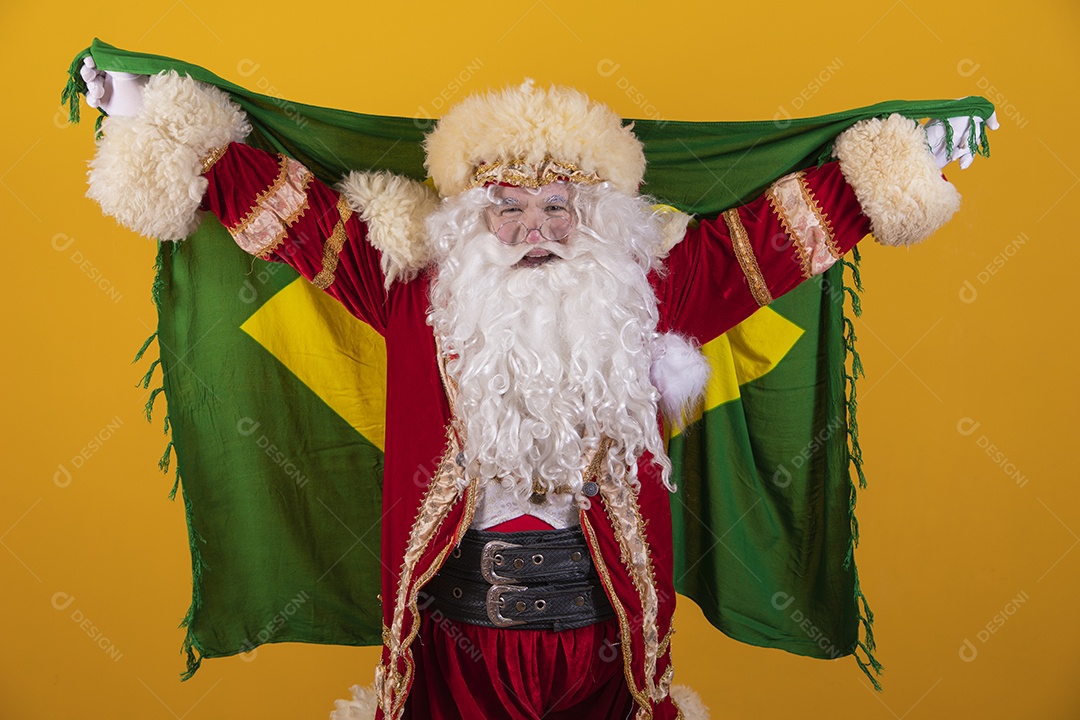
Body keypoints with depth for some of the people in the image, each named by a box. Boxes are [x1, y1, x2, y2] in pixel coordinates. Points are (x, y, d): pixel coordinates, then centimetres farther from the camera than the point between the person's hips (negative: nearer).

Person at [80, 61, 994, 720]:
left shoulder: (647, 294, -1)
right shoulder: (421, 294, -3)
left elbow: (772, 231, 4)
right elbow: (295, 208, 0)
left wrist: (893, 163, 7)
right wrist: (166, 122, 1)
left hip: (601, 634, 1)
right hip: (459, 628, 0)